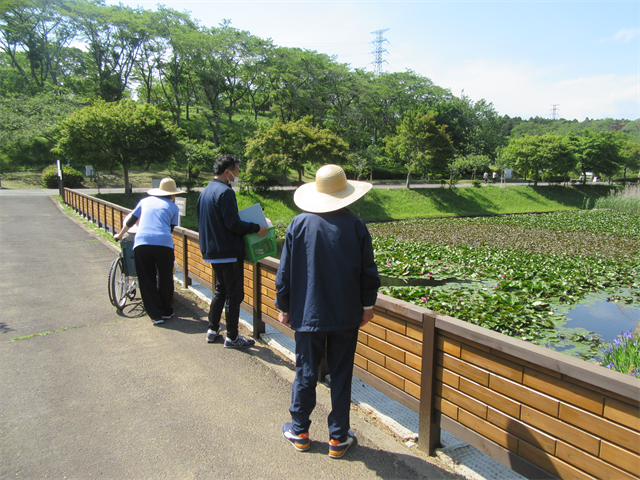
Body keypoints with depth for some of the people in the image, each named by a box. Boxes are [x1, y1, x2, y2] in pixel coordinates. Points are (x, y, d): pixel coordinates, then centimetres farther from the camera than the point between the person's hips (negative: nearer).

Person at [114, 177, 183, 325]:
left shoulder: (145, 201, 22)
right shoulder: (173, 207, 16)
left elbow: (131, 221, 30)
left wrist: (120, 235, 45)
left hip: (141, 243, 2)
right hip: (163, 244, -1)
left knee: (147, 281, 10)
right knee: (165, 279, 15)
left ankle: (156, 315, 12)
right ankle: (167, 312, 26)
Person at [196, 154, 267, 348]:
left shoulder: (205, 192, 12)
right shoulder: (225, 192, -17)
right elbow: (233, 224, -23)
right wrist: (256, 228, -15)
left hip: (211, 251, 10)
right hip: (229, 252, -9)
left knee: (220, 290, 22)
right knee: (233, 295, 1)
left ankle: (212, 329, 29)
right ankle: (232, 337, 9)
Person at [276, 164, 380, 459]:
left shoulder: (299, 224, -6)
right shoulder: (355, 226, -6)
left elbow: (285, 272, -2)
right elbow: (368, 272, 0)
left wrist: (284, 307, 9)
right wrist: (367, 305, 13)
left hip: (307, 314, 0)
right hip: (346, 316, 0)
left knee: (305, 373, 13)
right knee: (341, 376, 10)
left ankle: (299, 431, 29)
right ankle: (338, 438, 22)